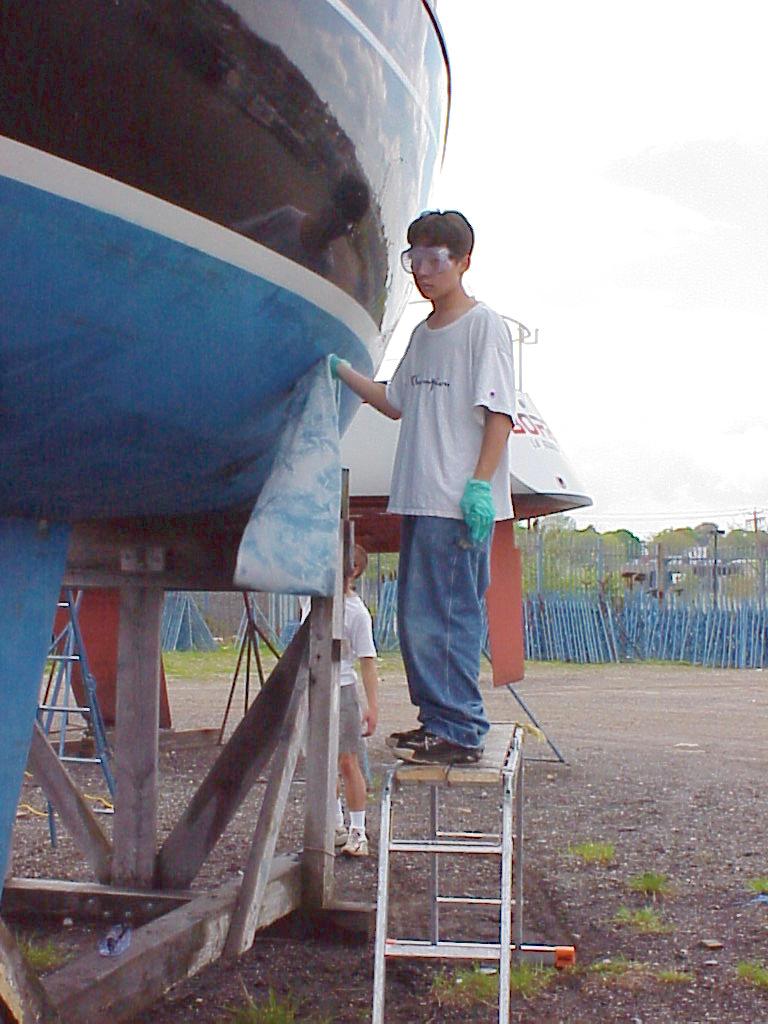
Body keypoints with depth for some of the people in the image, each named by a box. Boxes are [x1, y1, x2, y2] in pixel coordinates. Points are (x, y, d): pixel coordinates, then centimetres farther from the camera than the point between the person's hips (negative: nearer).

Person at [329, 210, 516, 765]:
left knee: (445, 614, -10)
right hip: (421, 499, 9)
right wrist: (341, 370, 19)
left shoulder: (484, 325, -5)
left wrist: (480, 484, -19)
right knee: (417, 617, 11)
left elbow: (499, 413, -11)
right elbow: (397, 403, 28)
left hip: (462, 504, -9)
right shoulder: (423, 335, 19)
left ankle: (460, 732, -4)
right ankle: (438, 720, 20)